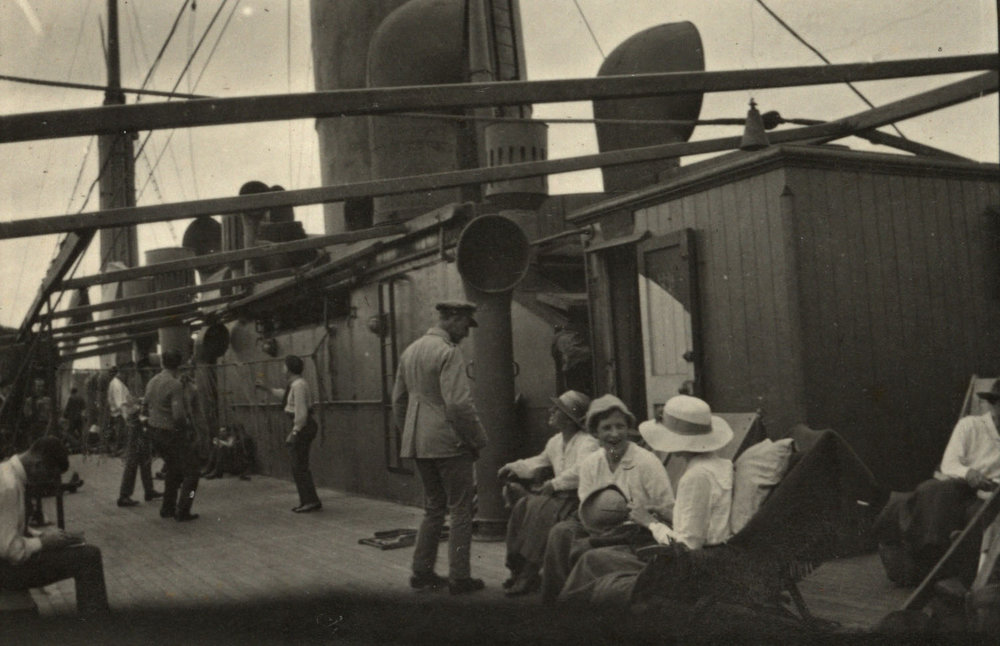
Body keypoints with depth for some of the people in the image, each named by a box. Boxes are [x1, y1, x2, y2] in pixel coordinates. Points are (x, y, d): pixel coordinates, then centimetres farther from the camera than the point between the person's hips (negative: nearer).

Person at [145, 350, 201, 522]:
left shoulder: (152, 382, 6)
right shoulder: (175, 384, -19)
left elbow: (147, 404, 15)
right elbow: (178, 414, -25)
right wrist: (187, 424, -7)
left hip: (154, 431, 8)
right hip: (172, 432, -8)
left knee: (172, 469, 23)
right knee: (192, 470, 2)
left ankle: (167, 509, 25)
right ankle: (182, 511, -1)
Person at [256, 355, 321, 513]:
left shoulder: (298, 385, -17)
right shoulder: (294, 384, 14)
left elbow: (301, 412, -22)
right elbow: (286, 394, 37)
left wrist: (294, 432, -21)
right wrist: (267, 389, 44)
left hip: (302, 427, -10)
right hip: (301, 427, 10)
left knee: (299, 467, -6)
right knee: (299, 466, 13)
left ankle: (311, 501, -4)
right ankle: (306, 501, 17)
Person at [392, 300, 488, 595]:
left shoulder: (410, 350, 12)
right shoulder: (449, 352, -14)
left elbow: (398, 399, 17)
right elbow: (458, 404, -20)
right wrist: (478, 438, -10)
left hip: (419, 444, 8)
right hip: (450, 442, -8)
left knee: (433, 507, 18)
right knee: (461, 509, 2)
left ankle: (422, 572, 20)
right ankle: (459, 577, 5)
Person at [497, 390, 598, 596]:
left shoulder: (587, 443, -12)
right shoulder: (555, 442, 16)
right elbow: (539, 461, 35)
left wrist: (554, 484, -28)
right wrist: (514, 467, 28)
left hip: (579, 497, -8)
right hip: (559, 494, 9)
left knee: (540, 509, -29)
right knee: (522, 506, -12)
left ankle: (530, 575, -25)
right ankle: (519, 568, -10)